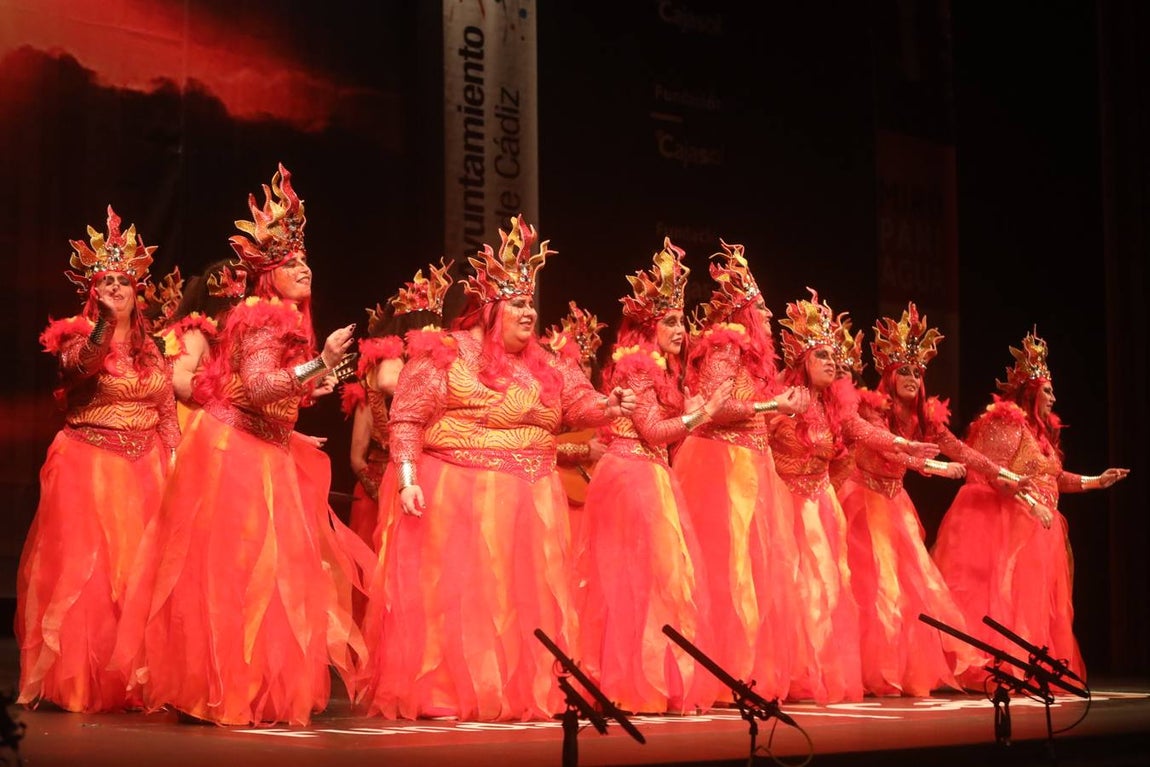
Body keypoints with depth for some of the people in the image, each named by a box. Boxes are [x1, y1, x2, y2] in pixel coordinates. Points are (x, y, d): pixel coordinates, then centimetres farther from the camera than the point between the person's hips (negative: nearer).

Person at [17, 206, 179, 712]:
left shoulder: (151, 347, 11)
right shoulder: (78, 336, -1)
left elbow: (167, 412, 12)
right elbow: (83, 362, -26)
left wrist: (176, 470, 3)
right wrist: (105, 316, -39)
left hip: (146, 469, 4)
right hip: (89, 466, -4)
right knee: (85, 569, -7)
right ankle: (76, 682, -1)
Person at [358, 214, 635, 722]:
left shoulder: (545, 366, 14)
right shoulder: (446, 356, -5)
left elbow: (579, 405, 9)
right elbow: (406, 418, -9)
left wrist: (611, 406, -14)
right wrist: (408, 480, -19)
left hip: (528, 502, 6)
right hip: (457, 496, -6)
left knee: (523, 598, 9)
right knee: (453, 595, -6)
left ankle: (522, 694, 17)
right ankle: (442, 696, -1)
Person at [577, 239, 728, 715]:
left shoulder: (658, 369, 18)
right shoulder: (636, 366, -10)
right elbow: (652, 431, -16)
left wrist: (702, 410, 16)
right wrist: (703, 413, -12)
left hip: (652, 478, 10)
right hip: (632, 477, -10)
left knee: (659, 575, 7)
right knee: (644, 574, -10)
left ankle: (661, 683, 9)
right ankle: (642, 684, -7)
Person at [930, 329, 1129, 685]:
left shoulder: (1040, 430, 19)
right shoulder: (1004, 423, -9)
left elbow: (1053, 477, 21)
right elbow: (995, 473, -18)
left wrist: (1095, 481, 17)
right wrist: (1030, 502, -24)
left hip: (1037, 529, 10)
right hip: (1006, 525, -10)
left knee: (1037, 600, 6)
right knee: (1004, 594, -13)